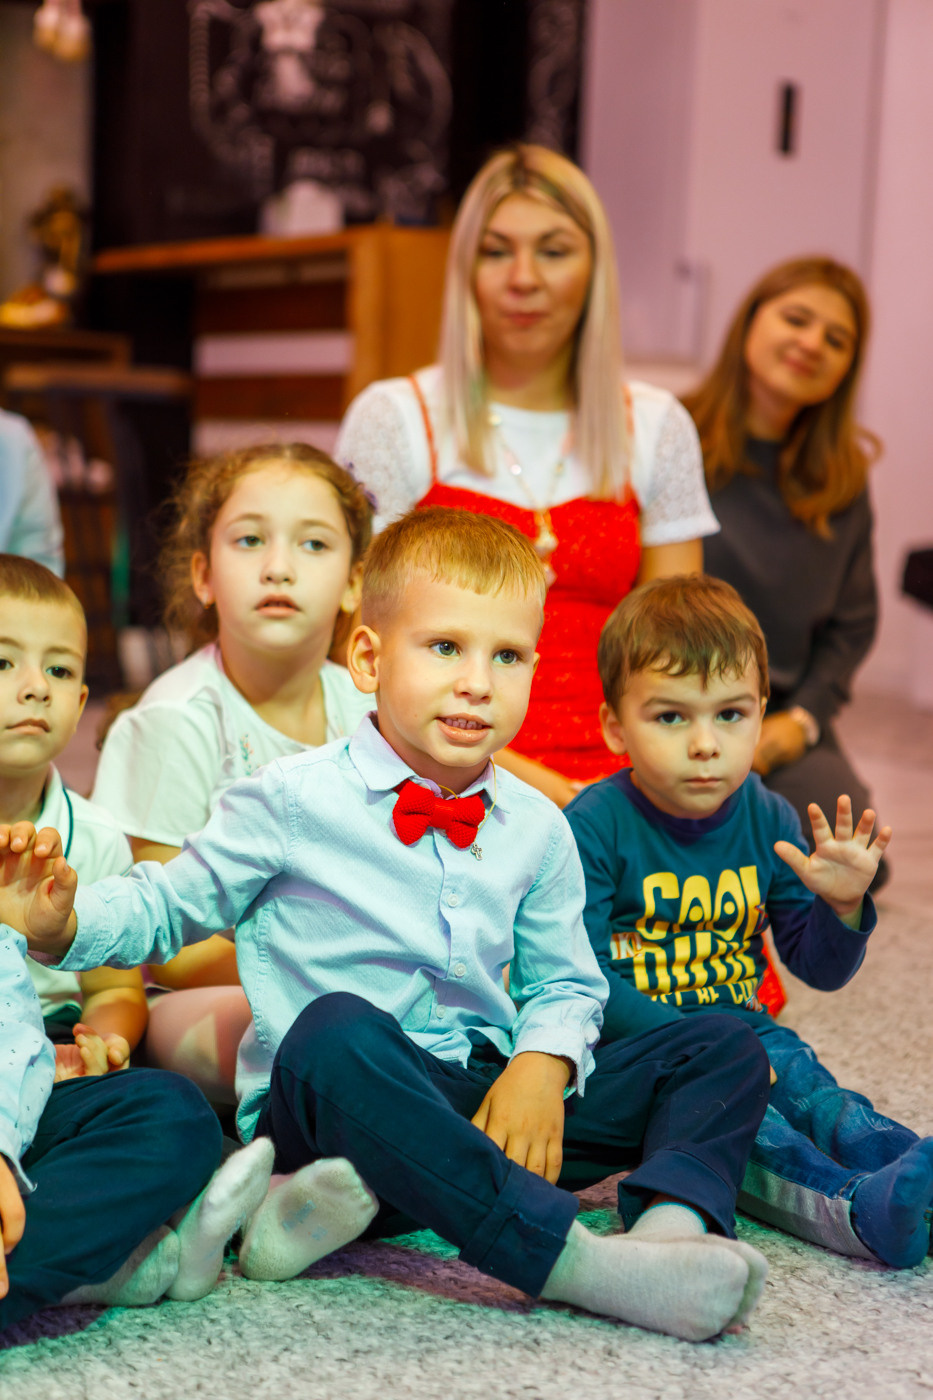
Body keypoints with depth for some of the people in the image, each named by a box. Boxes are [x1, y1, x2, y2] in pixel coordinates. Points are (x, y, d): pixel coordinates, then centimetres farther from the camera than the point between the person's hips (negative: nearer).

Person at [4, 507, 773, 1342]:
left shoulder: (538, 829, 9)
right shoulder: (292, 803, -4)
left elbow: (565, 983, 17)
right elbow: (169, 906, 4)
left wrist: (541, 1063, -5)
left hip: (493, 1108, 5)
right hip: (327, 1113, -5)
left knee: (725, 1049, -3)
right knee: (334, 1030, -41)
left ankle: (673, 1221, -33)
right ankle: (574, 1262, -43)